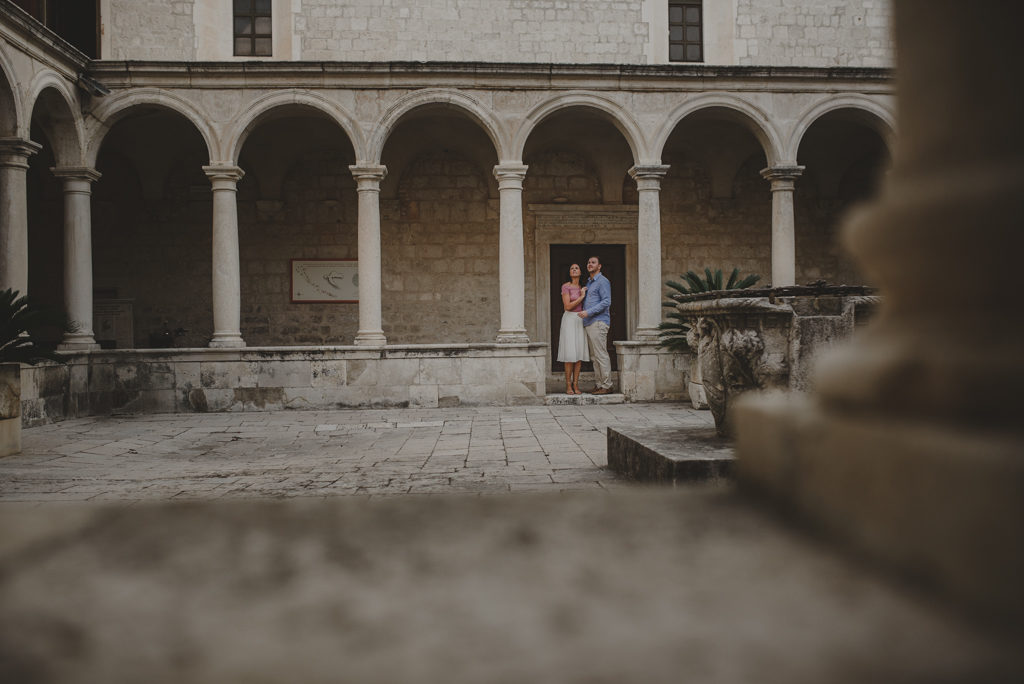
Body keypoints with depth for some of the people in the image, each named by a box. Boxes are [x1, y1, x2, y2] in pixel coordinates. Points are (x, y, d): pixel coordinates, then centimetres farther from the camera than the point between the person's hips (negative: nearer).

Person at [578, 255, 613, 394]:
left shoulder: (602, 281, -5)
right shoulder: (588, 282, 23)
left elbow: (606, 302, -15)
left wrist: (589, 312, -19)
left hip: (598, 322, -9)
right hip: (589, 324, 9)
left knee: (601, 355, -10)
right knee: (594, 357, 8)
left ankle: (606, 386, -8)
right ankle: (599, 384, 11)